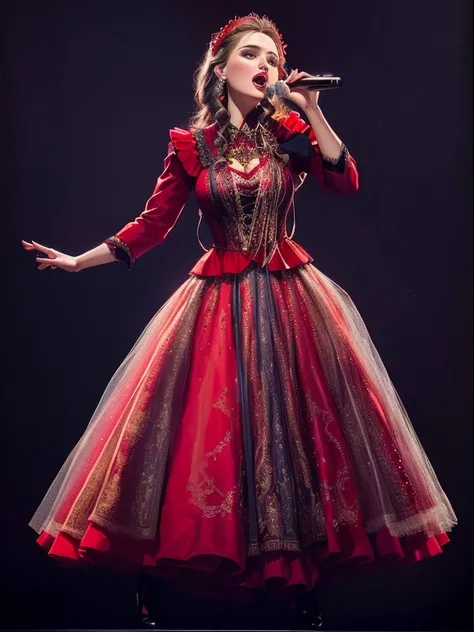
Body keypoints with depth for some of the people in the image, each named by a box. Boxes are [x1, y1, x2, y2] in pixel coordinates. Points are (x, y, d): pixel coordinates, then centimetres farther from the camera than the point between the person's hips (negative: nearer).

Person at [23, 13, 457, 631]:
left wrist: (311, 110, -13)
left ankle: (304, 582, 16)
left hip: (290, 298, 1)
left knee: (297, 416, 0)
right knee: (207, 422, 3)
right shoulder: (190, 144, 1)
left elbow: (347, 183, -10)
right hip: (217, 301, 0)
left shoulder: (290, 133, 3)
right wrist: (79, 260, 1)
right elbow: (152, 224, 4)